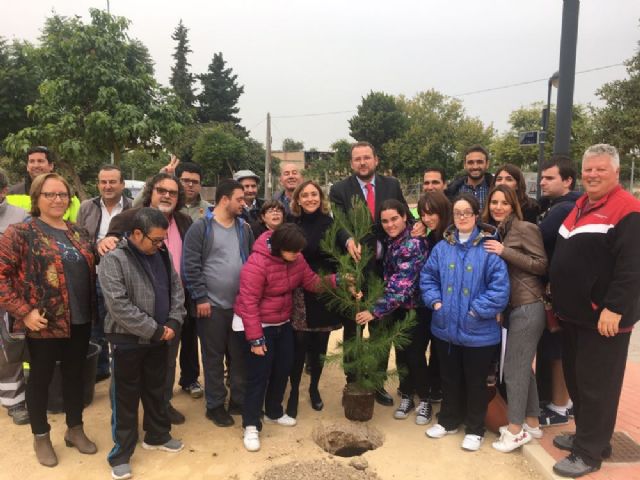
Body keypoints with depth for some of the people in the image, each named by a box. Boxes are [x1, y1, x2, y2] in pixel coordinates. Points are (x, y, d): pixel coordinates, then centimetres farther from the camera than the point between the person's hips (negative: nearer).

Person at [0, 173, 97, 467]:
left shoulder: (79, 233, 10)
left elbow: (90, 270, 20)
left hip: (80, 321, 5)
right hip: (44, 323, -5)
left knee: (75, 374, 17)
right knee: (41, 377, 12)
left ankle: (75, 429, 35)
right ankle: (41, 437, 31)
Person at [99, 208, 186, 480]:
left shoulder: (162, 255, 3)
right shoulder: (114, 260, -17)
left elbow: (176, 289, 8)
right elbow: (119, 305, -24)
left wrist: (173, 322, -8)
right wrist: (155, 330, -19)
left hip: (159, 338, 6)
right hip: (127, 340, -6)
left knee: (156, 390, 19)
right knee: (126, 397, 7)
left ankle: (157, 436, 38)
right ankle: (121, 453, 22)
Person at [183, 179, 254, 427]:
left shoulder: (245, 228, 9)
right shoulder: (201, 227, -7)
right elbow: (191, 266, -10)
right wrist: (200, 298, -13)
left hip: (241, 304, 5)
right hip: (212, 304, -5)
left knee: (240, 355, 13)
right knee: (213, 357, 7)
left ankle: (239, 400, 28)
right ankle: (215, 405, 21)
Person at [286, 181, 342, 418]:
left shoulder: (331, 224, 2)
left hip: (325, 294, 1)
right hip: (300, 294, -1)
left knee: (319, 346, 12)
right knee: (299, 345, -1)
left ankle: (314, 388, 33)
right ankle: (294, 392, 18)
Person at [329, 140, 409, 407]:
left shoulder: (392, 185, 5)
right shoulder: (339, 190, -2)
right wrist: (348, 240, -36)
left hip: (384, 267, 2)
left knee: (381, 328, 12)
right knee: (352, 328, 11)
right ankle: (352, 382, 27)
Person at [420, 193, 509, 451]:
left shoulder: (489, 248, -11)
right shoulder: (442, 247, 3)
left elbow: (500, 287, -16)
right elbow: (427, 277, 8)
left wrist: (476, 310, -17)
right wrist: (435, 302, -6)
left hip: (478, 331, -4)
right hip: (446, 328, 4)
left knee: (475, 381, 13)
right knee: (449, 378, 20)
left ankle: (475, 429, 31)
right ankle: (449, 420, 39)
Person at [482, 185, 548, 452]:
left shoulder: (525, 228, -9)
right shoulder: (494, 232, 12)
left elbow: (542, 265, -14)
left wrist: (505, 252, -18)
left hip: (528, 307, -8)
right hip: (514, 307, 8)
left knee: (513, 368, -2)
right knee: (523, 366, 15)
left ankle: (516, 429, 12)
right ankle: (532, 423, 28)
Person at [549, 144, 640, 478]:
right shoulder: (580, 205, 14)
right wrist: (558, 299, 19)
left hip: (604, 317, -9)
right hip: (574, 313, 9)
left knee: (596, 385, 2)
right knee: (575, 378, 18)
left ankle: (589, 453, 15)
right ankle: (586, 435, 34)